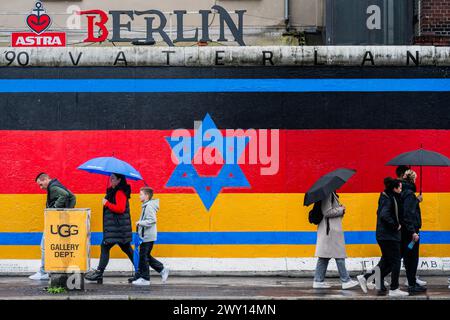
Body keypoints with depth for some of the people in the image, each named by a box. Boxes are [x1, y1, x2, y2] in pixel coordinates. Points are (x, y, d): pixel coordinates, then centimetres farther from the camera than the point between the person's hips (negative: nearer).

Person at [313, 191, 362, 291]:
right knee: (339, 256, -3)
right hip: (331, 230, -10)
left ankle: (318, 281, 12)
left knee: (324, 257, 10)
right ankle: (346, 281, 2)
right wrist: (341, 210, -11)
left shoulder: (331, 194, 16)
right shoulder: (327, 194, -15)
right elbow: (327, 212, -21)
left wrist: (340, 209, 1)